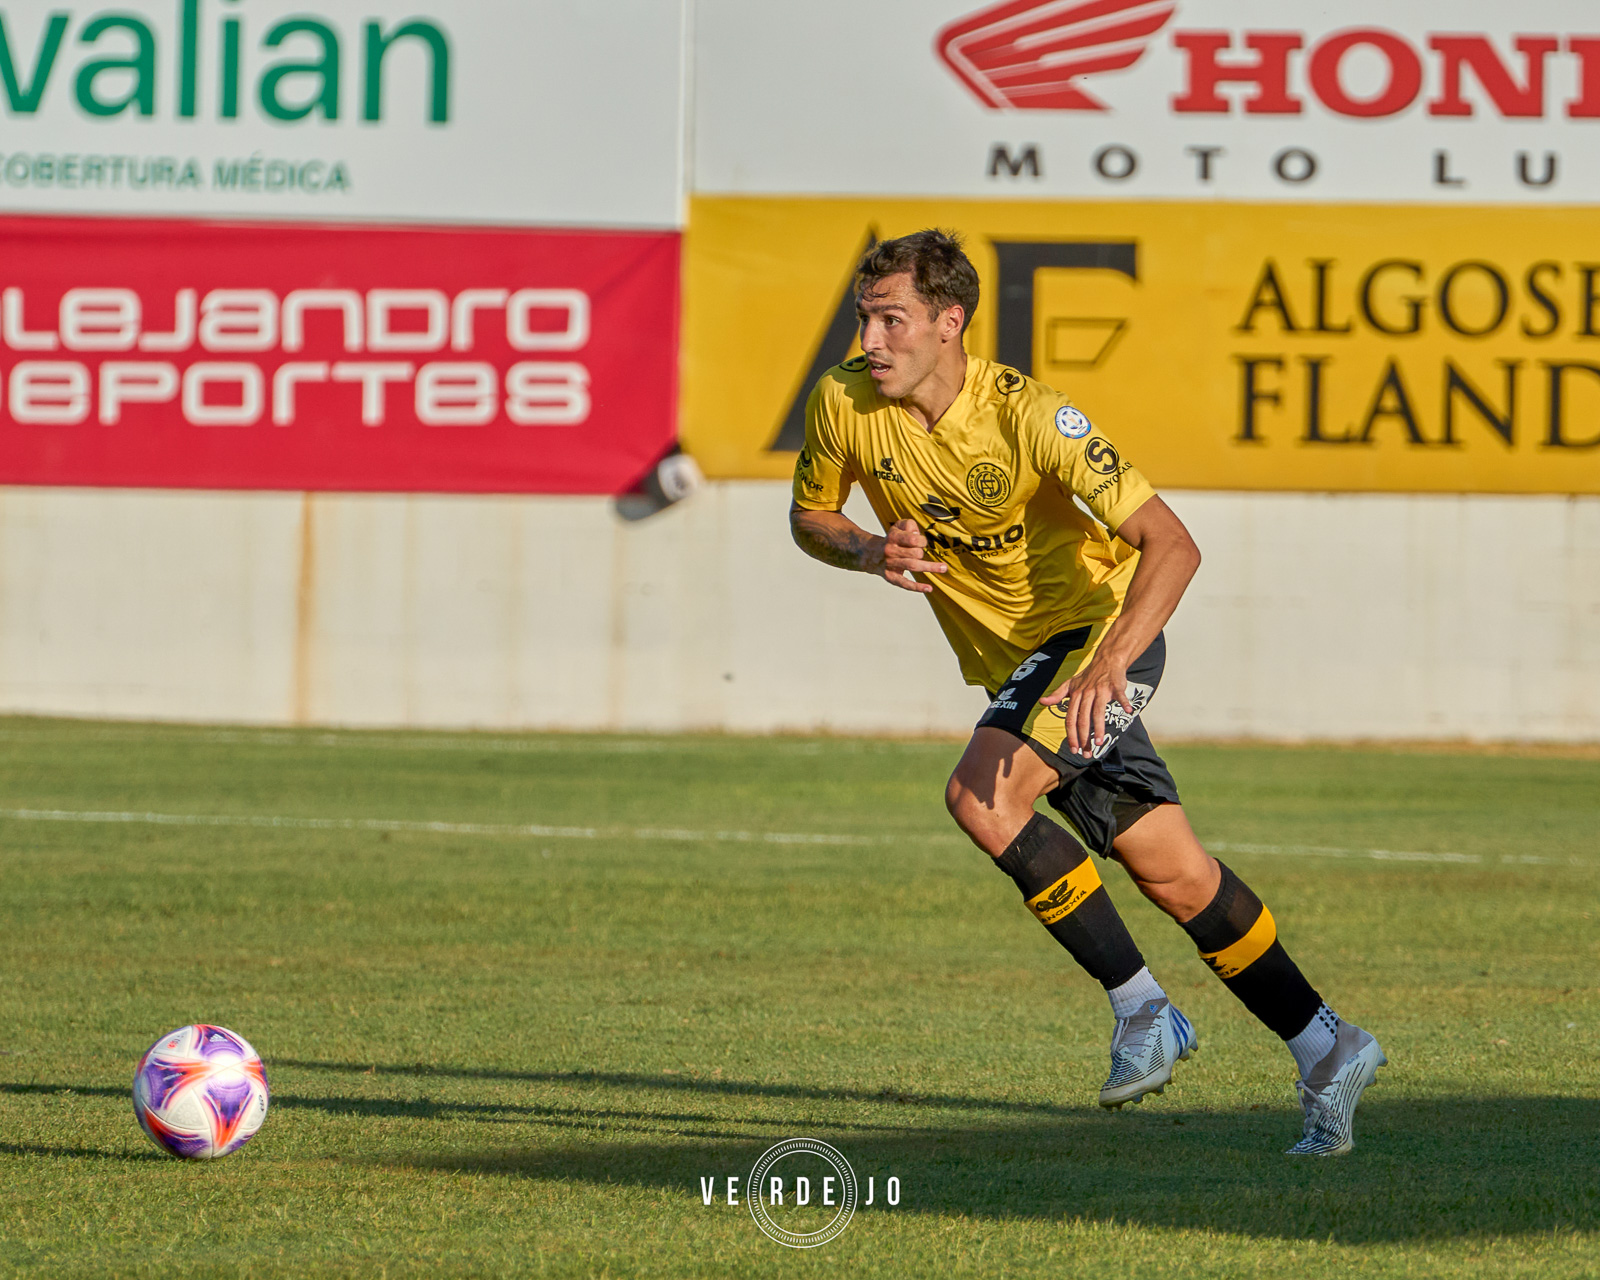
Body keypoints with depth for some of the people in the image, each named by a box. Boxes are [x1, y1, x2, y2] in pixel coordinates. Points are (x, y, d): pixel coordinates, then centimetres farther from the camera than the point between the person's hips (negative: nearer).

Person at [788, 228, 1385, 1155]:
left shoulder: (1027, 416, -25)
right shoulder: (844, 403, -11)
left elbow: (1172, 545, -27)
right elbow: (810, 517, 9)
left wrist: (1107, 664, -40)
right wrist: (870, 551, -14)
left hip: (1104, 626, -6)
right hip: (1015, 660, 6)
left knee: (981, 794, -27)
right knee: (1171, 871, 4)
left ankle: (1144, 1010, -16)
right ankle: (1324, 1048, 15)